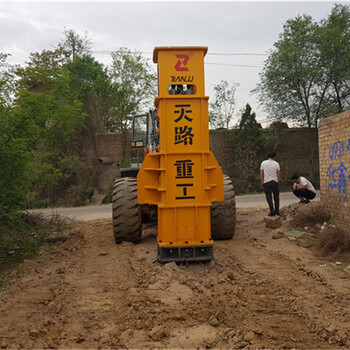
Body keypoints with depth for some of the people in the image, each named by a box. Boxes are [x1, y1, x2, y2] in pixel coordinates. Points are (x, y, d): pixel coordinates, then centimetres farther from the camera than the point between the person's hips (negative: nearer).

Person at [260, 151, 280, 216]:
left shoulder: (263, 163, -2)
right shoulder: (276, 163, -3)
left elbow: (261, 174, -1)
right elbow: (278, 174, 2)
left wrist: (261, 183, 7)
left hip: (266, 182, 0)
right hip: (274, 182, 0)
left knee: (269, 197, 4)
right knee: (276, 196, 14)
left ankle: (272, 211, -1)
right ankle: (277, 211, 16)